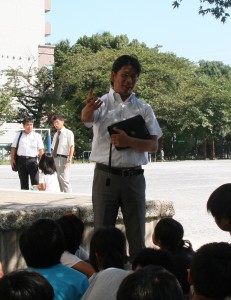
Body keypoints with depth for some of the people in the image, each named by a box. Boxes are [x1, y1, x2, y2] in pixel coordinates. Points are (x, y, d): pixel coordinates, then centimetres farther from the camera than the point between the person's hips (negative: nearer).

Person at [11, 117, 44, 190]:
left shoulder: (37, 136, 7)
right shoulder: (18, 135, 11)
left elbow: (41, 150, 3)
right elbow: (13, 148, 11)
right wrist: (12, 159, 0)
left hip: (32, 160, -2)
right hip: (21, 160, 2)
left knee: (35, 182, -7)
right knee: (23, 183, 9)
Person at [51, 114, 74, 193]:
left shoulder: (68, 133, -2)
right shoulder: (56, 134, 17)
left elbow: (72, 147, -8)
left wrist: (69, 161, -17)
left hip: (63, 158, -7)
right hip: (55, 159, 7)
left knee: (64, 181, -10)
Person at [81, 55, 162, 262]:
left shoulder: (144, 109, 7)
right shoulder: (102, 103, 1)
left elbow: (153, 146, 2)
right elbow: (86, 118, -23)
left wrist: (129, 141, -17)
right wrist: (89, 108, -48)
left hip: (134, 178, 2)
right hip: (105, 176, -2)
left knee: (137, 233, 7)